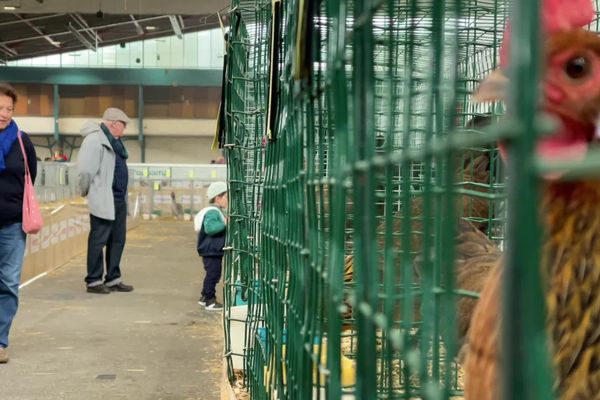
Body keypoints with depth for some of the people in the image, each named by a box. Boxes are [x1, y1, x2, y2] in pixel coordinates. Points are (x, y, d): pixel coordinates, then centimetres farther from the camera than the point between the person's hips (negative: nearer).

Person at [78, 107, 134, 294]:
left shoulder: (113, 141, 17)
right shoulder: (95, 139, -13)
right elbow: (85, 170, -19)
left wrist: (123, 195, 12)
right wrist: (87, 192, -7)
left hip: (119, 200, 9)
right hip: (103, 201, -9)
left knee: (117, 240, 13)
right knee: (98, 240, 0)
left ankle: (113, 279, 23)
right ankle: (93, 281, 9)